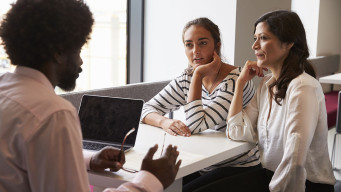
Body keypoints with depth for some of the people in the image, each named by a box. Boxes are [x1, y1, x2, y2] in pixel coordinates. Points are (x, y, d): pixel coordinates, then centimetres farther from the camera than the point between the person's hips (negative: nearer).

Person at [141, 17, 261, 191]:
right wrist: (165, 122, -19)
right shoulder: (187, 79, 3)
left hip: (239, 169, -5)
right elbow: (147, 109, 3)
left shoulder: (236, 80, -18)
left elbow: (195, 126, -23)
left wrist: (198, 75, -22)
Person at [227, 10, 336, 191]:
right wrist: (241, 81, 2)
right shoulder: (266, 83, 7)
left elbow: (294, 161, -26)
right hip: (270, 177, 7)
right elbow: (236, 132, 0)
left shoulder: (303, 87, -20)